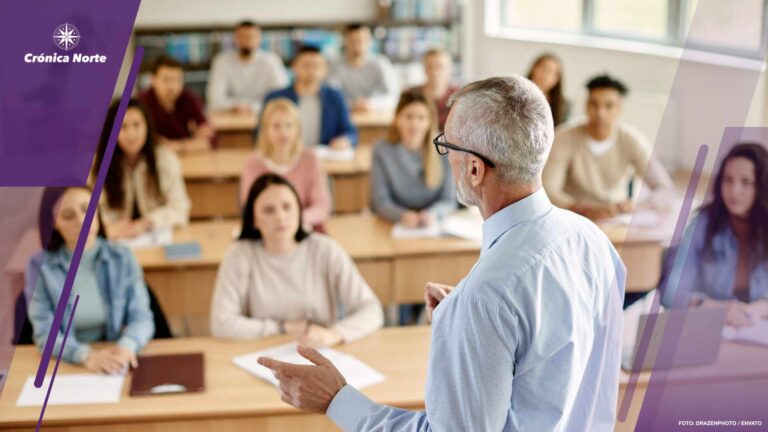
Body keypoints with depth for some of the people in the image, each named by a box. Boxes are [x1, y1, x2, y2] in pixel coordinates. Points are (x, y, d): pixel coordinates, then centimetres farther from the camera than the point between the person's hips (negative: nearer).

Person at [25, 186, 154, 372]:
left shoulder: (123, 258, 1)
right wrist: (86, 355, -28)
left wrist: (126, 346, -25)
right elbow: (45, 332, -9)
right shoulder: (40, 265, -3)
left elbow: (141, 317, -3)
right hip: (65, 366, 0)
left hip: (117, 364, 0)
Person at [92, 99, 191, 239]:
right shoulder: (99, 164, 1)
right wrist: (108, 227, -24)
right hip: (118, 243, 0)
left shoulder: (166, 159, -1)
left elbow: (179, 207, -4)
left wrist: (145, 223, -21)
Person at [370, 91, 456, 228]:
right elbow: (380, 201, -6)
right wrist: (402, 216, -26)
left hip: (433, 226, 1)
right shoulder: (382, 151, -4)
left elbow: (449, 201, -2)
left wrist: (433, 213, -24)